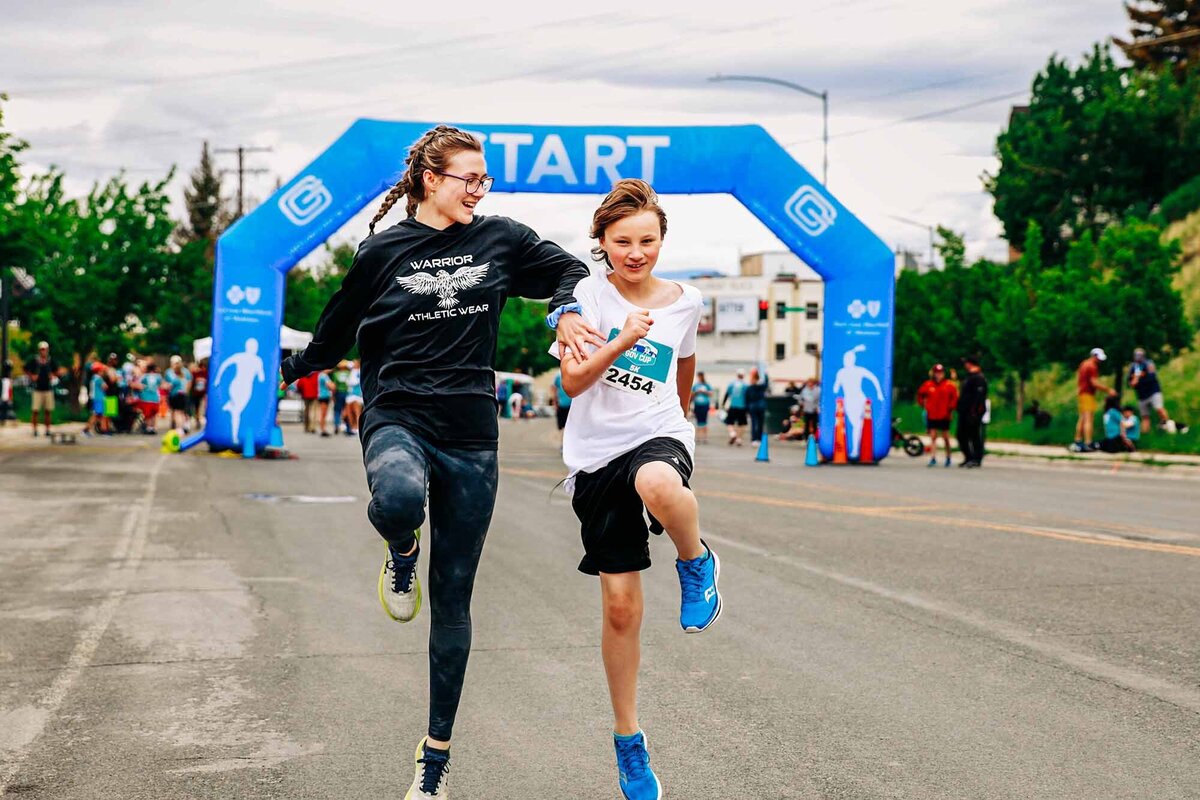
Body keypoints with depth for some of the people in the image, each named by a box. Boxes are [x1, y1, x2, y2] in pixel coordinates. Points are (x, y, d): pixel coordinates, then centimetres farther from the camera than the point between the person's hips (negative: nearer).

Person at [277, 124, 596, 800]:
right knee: (398, 498, -40)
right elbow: (338, 329, 14)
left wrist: (566, 311, -2)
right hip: (397, 416, -2)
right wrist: (293, 370, 23)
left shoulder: (500, 240, 6)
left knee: (453, 599, 5)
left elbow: (569, 270, 19)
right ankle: (402, 554, 0)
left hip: (470, 434, 2)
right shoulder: (384, 251, 1)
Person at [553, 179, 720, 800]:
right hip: (597, 452, 0)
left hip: (658, 435, 0)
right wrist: (623, 342, -30)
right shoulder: (588, 293, -5)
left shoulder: (685, 302, 3)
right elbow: (573, 381, -15)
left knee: (659, 486, -41)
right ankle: (628, 741, 16)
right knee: (620, 605, 0)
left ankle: (697, 563, -8)